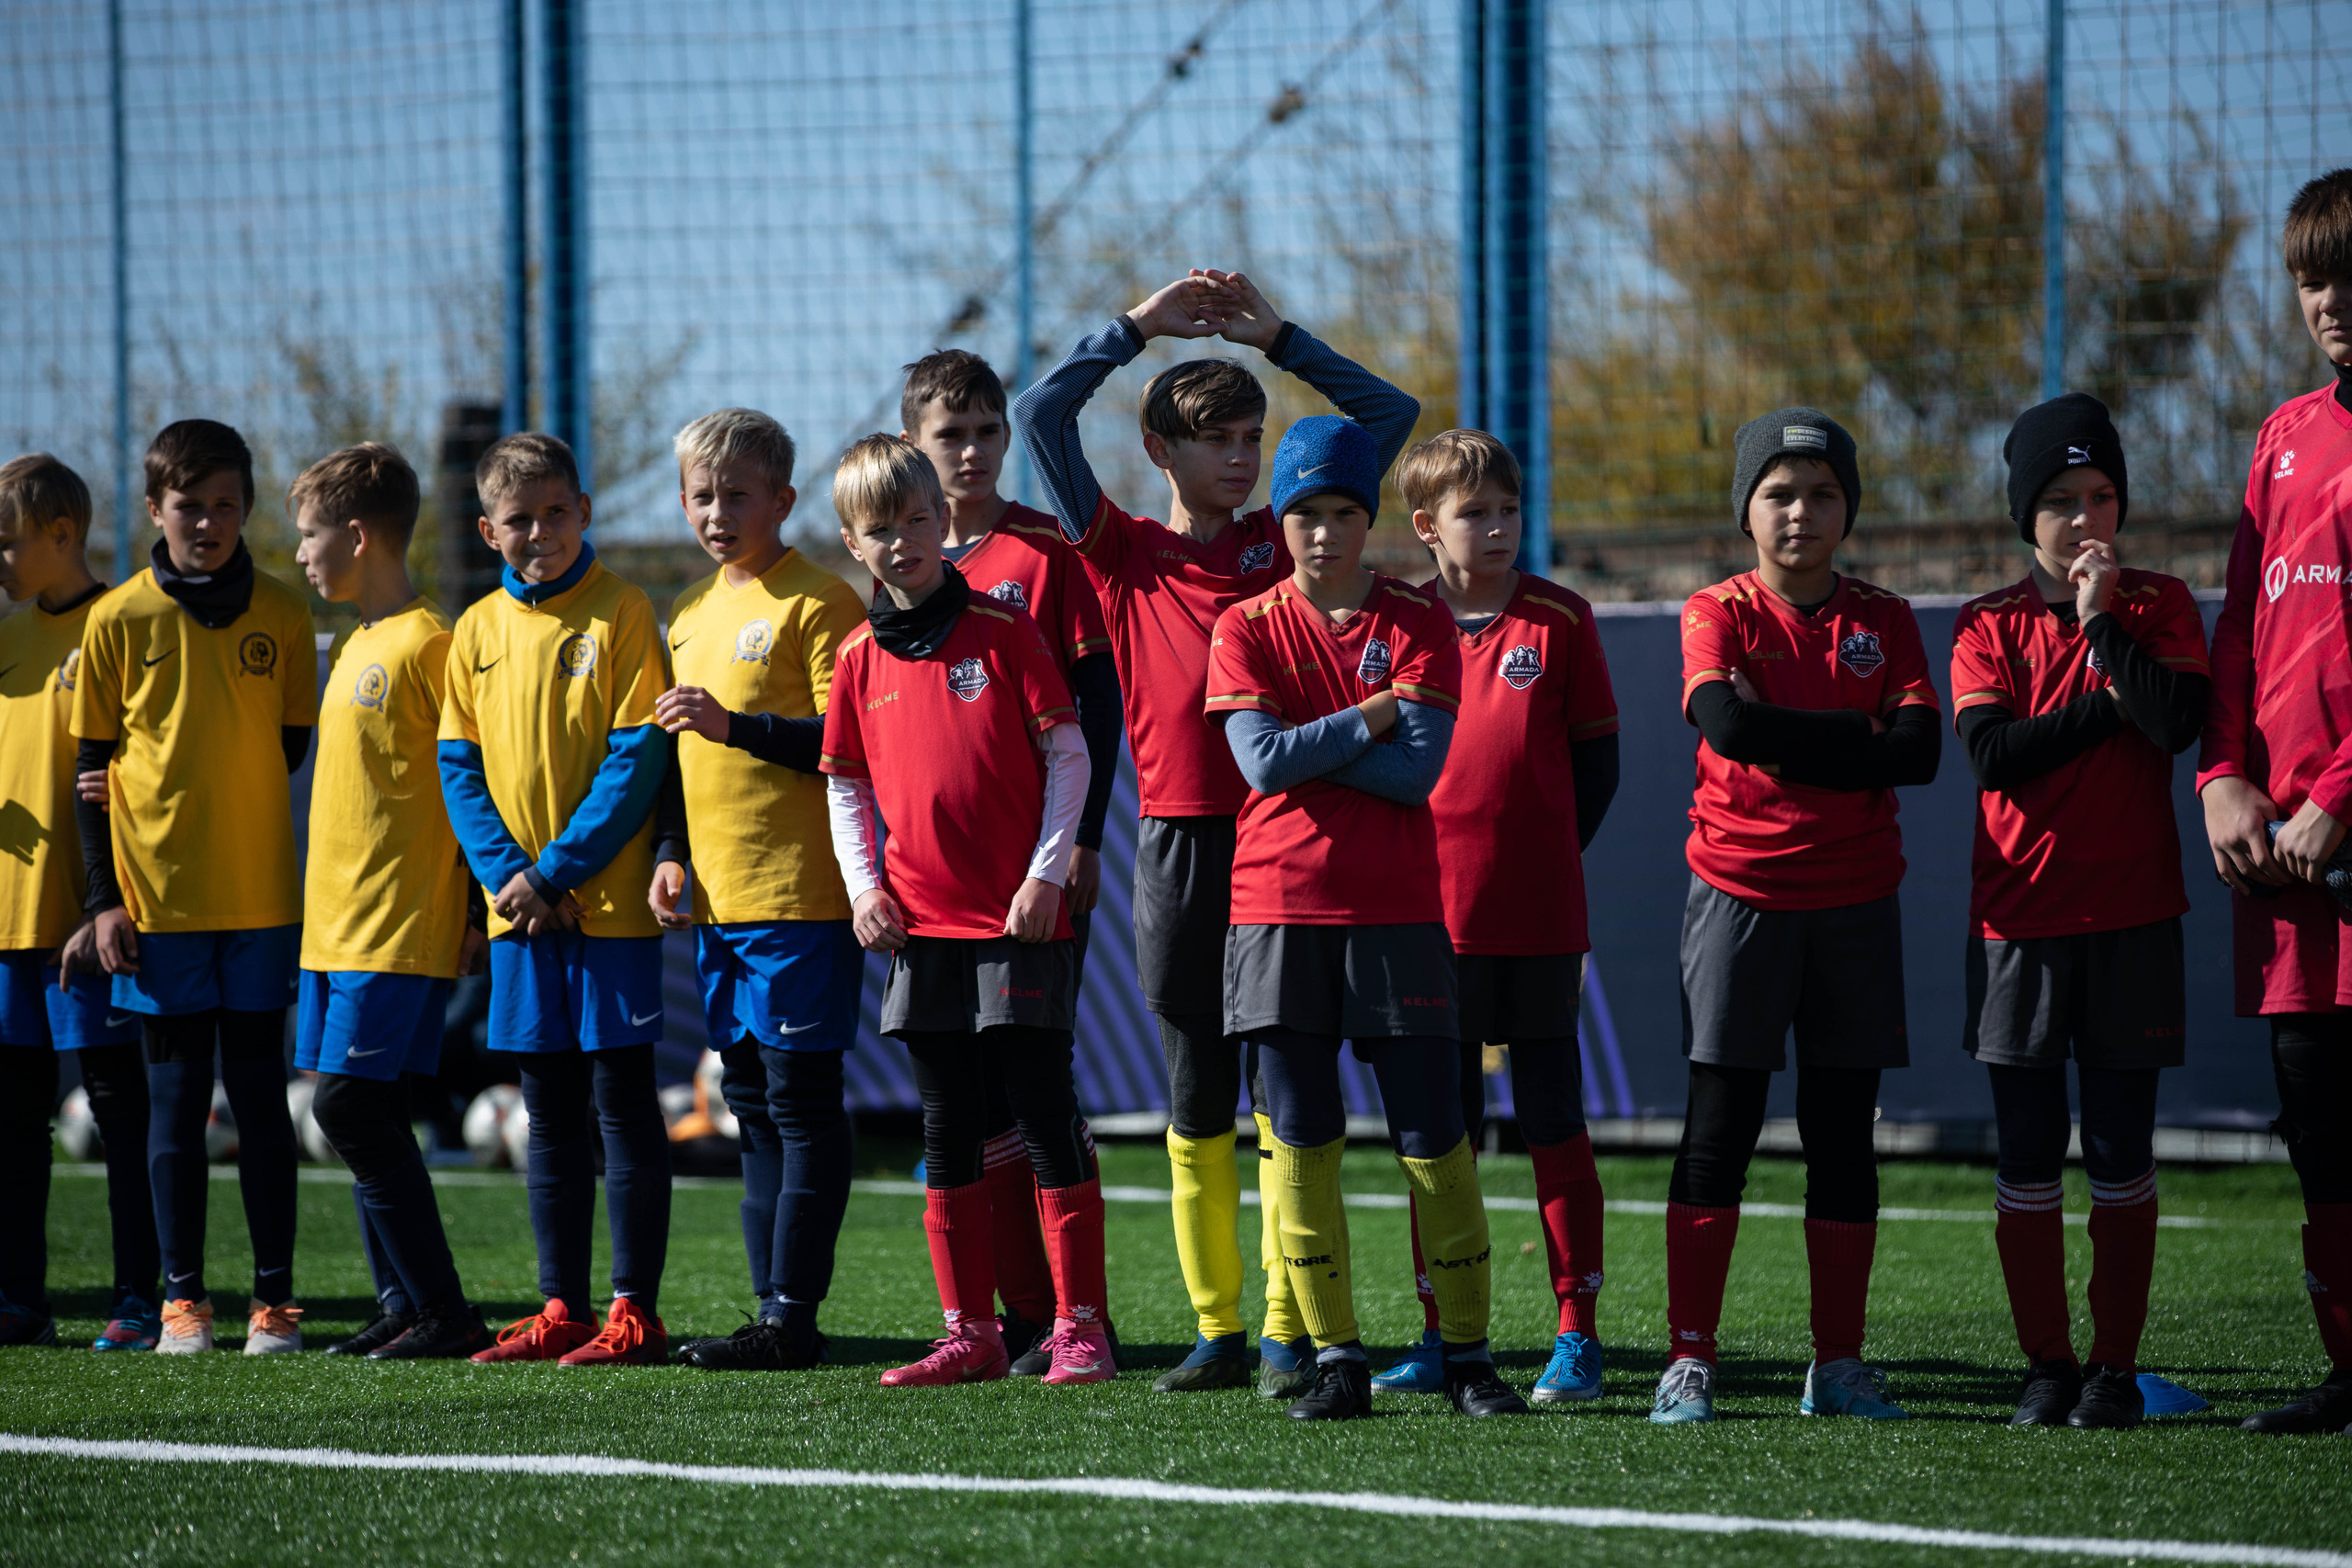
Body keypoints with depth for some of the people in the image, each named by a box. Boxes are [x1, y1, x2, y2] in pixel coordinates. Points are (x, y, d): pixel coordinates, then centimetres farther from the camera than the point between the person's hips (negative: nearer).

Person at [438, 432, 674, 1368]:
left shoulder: (620, 612, -6)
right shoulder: (478, 630, 9)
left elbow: (639, 757, -11)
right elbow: (460, 765, 8)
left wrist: (558, 870, -15)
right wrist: (507, 872, -6)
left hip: (609, 900, -5)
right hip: (520, 906, 5)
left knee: (621, 1100, -3)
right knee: (549, 1111, 9)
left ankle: (635, 1311, -1)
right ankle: (562, 1309, 15)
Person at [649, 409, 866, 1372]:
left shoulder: (818, 604, -8)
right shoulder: (690, 616, 17)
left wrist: (737, 725, -20)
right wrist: (671, 852, 13)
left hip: (800, 896, -8)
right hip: (718, 898, 8)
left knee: (799, 1100, -7)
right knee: (752, 1103, 9)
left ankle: (792, 1314, -6)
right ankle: (774, 1311, 13)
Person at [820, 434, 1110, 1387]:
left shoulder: (1003, 635, -2)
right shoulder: (860, 659, 8)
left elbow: (1068, 756, -3)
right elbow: (846, 786, 16)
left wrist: (1047, 874, -10)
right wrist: (863, 886, 2)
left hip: (1019, 921, -4)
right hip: (920, 924, 4)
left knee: (1045, 1116, -4)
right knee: (948, 1130, 7)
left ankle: (1078, 1328, 0)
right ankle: (971, 1334, 12)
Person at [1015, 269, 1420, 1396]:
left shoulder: (1284, 544, 8)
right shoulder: (1125, 554, 7)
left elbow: (1390, 416, 8)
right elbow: (1039, 417, 0)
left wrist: (1277, 336, 5)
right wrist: (1140, 328, 4)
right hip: (1178, 848, 1)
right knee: (1196, 1112, 6)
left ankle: (1287, 1333, -1)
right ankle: (1216, 1332, 13)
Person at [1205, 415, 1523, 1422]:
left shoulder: (1418, 626, 3)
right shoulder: (1247, 630, 6)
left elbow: (1419, 769, -10)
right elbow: (1263, 760, -9)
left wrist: (1305, 744, -9)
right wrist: (1372, 717, -8)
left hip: (1396, 912, -1)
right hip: (1279, 911, 1)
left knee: (1433, 1138, -2)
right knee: (1302, 1141, 1)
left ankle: (1467, 1351, 6)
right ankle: (1337, 1358, 7)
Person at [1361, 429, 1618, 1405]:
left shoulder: (1559, 620, 1)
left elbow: (1597, 758, 5)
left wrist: (1549, 852, 0)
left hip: (1539, 917, -2)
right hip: (1433, 912, 2)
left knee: (1554, 1124, 1)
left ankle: (1577, 1335, 4)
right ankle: (1442, 1336, 12)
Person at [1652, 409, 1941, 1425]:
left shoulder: (1882, 622, 8)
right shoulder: (1718, 614, 1)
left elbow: (1919, 753, -7)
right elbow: (1726, 724, -19)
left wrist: (1784, 744, -11)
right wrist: (1852, 738, -13)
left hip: (1854, 901, 2)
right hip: (1740, 893, -2)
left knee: (1843, 1133, 4)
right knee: (1719, 1127, -4)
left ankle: (1839, 1365, 9)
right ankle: (1689, 1359, -3)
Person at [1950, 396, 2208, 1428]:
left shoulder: (2159, 607, 5)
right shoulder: (1990, 626, 6)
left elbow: (2176, 721, -13)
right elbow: (1991, 752, -10)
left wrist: (2102, 621, -12)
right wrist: (2111, 707, -9)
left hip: (2129, 917, -1)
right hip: (2019, 917, 1)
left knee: (2120, 1157, 1)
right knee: (2027, 1159, 2)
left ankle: (2116, 1368, 7)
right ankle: (2047, 1368, 10)